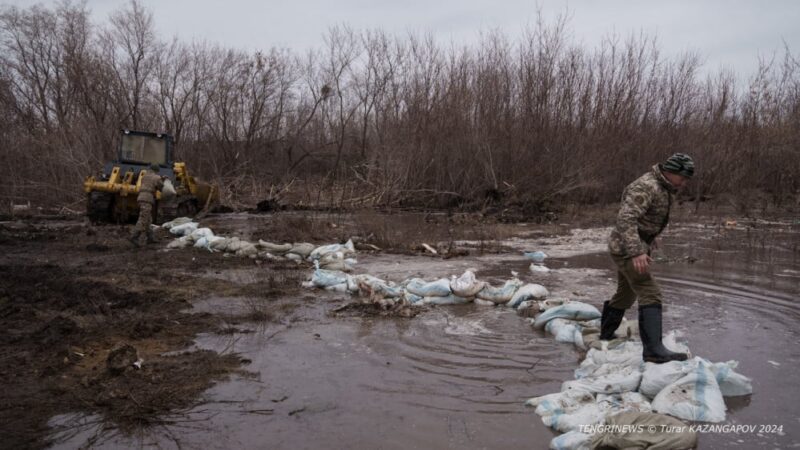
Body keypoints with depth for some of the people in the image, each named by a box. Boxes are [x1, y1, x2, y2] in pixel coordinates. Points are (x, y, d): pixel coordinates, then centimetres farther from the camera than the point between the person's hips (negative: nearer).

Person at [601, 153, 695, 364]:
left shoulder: (666, 189, 11)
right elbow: (626, 218, -32)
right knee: (650, 294, -17)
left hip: (638, 247, 10)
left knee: (626, 293, 21)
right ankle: (653, 350, -22)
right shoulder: (646, 187, -21)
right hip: (626, 248, -10)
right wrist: (636, 252, -40)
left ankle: (606, 334, 37)